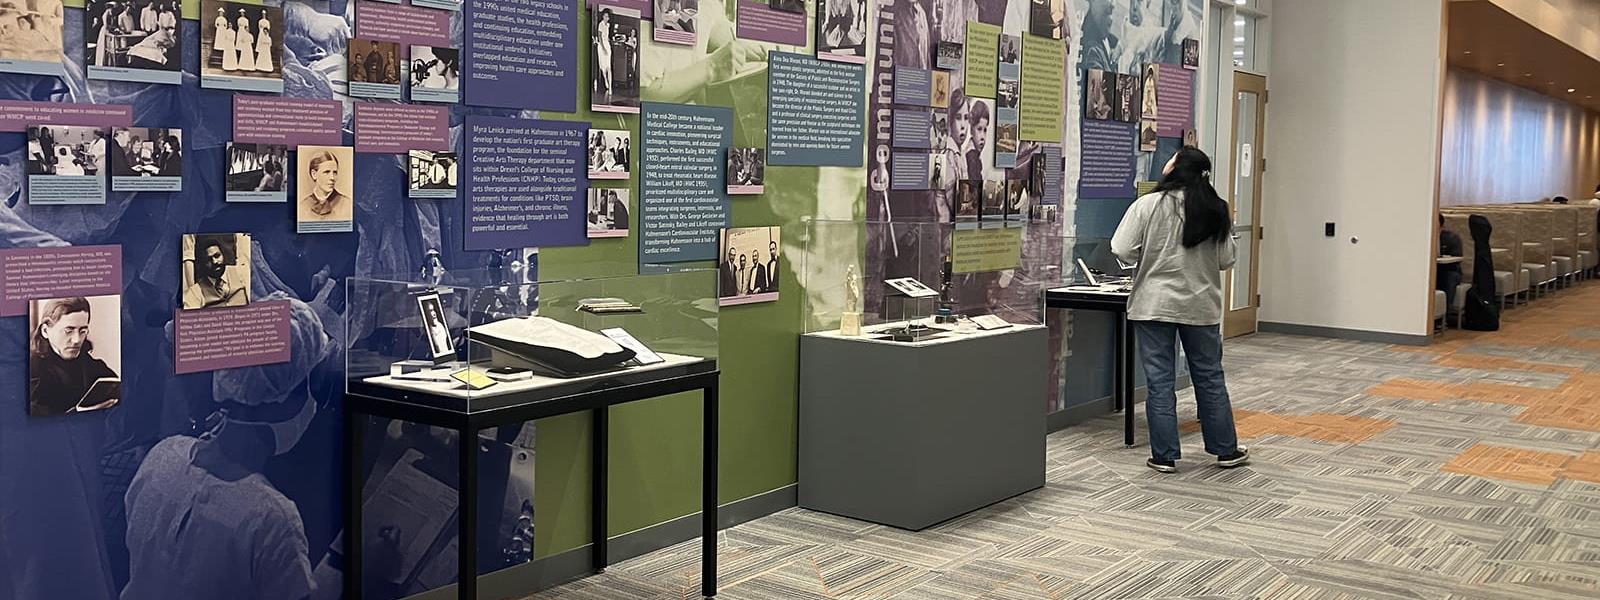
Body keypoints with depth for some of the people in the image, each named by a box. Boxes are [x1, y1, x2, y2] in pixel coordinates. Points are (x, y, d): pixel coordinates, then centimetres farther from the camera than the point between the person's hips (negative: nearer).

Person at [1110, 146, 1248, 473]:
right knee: (1210, 378, 15)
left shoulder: (1148, 205, -11)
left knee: (1159, 381, 4)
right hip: (1201, 306, 3)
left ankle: (1164, 456, 8)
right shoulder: (1216, 211, 0)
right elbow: (1226, 260, 4)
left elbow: (1123, 251, -12)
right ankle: (1226, 450, 25)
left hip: (1154, 304, -3)